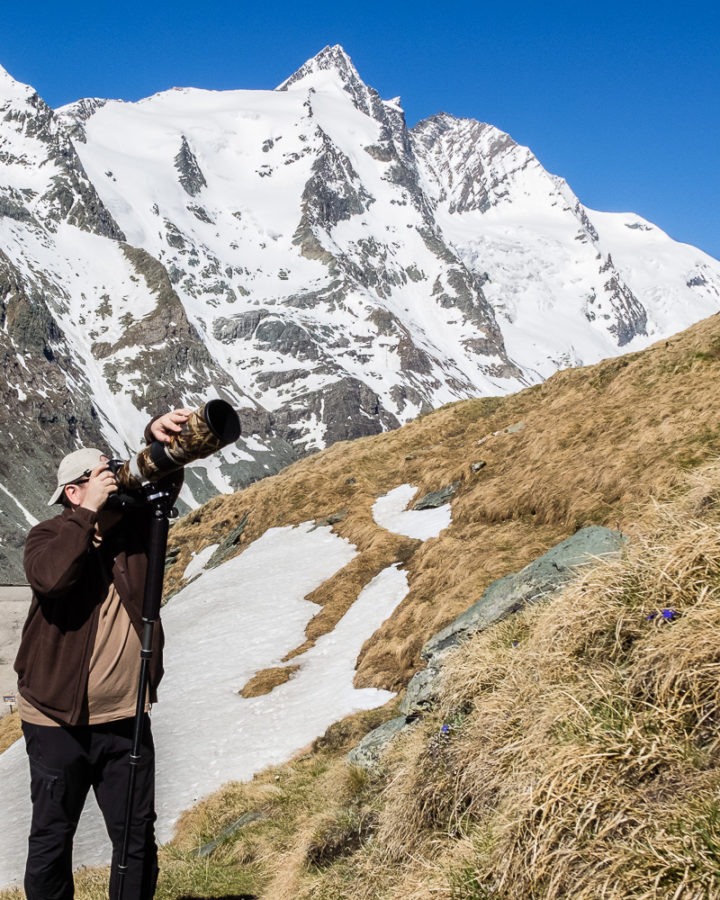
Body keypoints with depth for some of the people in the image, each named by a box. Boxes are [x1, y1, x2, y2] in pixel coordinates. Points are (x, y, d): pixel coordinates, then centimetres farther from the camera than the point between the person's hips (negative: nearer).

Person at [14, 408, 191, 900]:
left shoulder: (132, 524, 5)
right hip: (58, 722, -3)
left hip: (125, 720, 3)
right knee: (52, 839, 10)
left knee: (138, 840, 10)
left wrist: (160, 437, -26)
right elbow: (50, 576, -27)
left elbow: (164, 480, -5)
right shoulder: (48, 536, -6)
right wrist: (89, 513, -23)